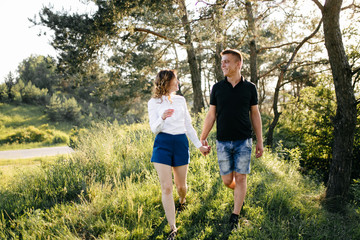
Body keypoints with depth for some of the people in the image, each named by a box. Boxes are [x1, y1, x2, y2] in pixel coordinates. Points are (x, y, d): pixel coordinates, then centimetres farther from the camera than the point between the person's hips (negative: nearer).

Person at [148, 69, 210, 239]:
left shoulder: (180, 100, 12)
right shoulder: (154, 103, 1)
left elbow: (188, 126, 17)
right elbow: (154, 129, -5)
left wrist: (199, 145, 14)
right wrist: (162, 118, -26)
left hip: (181, 144, 3)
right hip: (163, 144, -3)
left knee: (181, 185, 10)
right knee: (166, 187, -7)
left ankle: (182, 201, 47)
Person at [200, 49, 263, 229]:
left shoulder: (249, 88, 1)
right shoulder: (217, 88, 3)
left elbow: (255, 115, 6)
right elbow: (211, 115, 6)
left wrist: (259, 141, 5)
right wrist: (203, 138, 2)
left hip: (243, 141, -1)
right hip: (223, 142, 1)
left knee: (240, 178, 0)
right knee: (227, 180, 5)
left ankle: (235, 216, 12)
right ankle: (240, 194, 39)